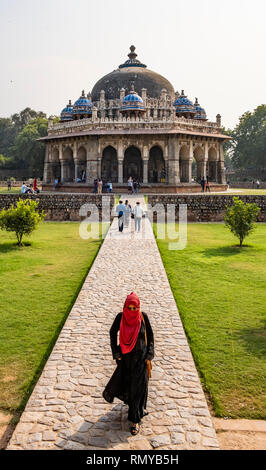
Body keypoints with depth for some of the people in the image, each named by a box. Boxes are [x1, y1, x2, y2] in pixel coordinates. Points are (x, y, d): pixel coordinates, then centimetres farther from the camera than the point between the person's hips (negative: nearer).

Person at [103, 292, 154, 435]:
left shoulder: (143, 316, -15)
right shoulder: (120, 317, -14)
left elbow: (150, 335, -4)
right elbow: (113, 332, 2)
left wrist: (149, 355, -6)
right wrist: (115, 352, -1)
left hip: (140, 356, -2)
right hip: (125, 356, 2)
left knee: (138, 386, 1)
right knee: (124, 381, 18)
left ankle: (136, 419, 14)